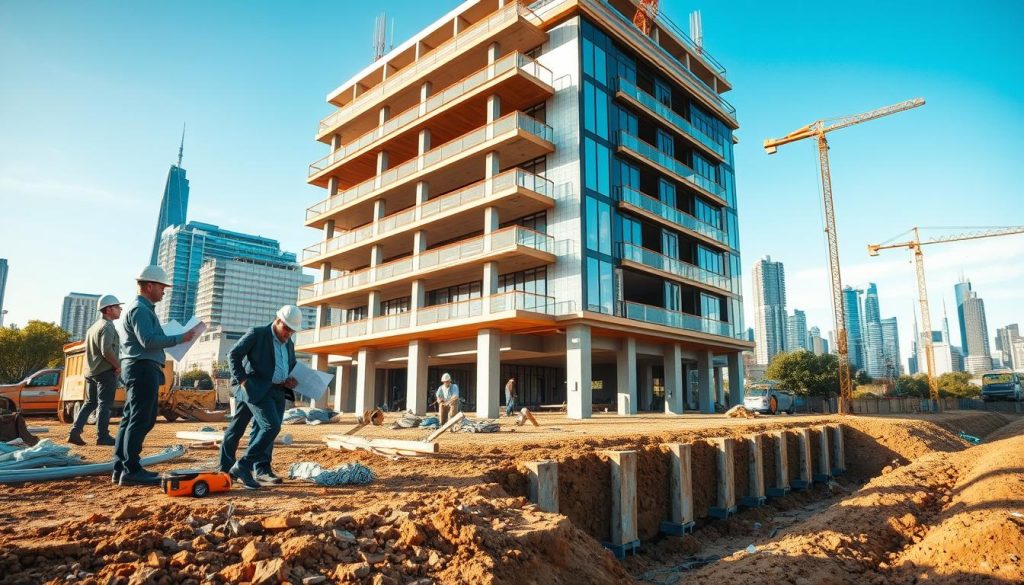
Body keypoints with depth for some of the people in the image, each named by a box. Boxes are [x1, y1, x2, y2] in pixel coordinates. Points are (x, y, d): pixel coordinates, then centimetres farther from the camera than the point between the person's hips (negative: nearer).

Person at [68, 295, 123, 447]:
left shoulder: (93, 327, 18)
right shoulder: (107, 326, -13)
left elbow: (89, 350, 23)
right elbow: (107, 350, -24)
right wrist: (118, 365, -15)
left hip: (91, 371, 9)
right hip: (105, 371, -9)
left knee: (90, 403, 15)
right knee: (104, 404, -5)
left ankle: (75, 432, 10)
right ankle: (102, 436, -4)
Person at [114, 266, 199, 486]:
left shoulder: (144, 308, 21)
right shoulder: (139, 308, -11)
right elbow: (148, 340, -21)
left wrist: (176, 338, 11)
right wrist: (179, 339, -16)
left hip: (141, 369, 11)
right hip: (143, 369, -11)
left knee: (131, 419, 12)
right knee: (139, 421, -9)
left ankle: (121, 468, 18)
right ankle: (131, 470, -7)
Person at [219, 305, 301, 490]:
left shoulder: (289, 344, 17)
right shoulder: (256, 334, -4)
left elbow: (291, 369, 27)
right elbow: (233, 355, -5)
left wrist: (290, 381, 6)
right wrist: (242, 380, -13)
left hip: (277, 392, 7)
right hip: (256, 389, -7)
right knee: (271, 426, -18)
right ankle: (243, 466, -10)